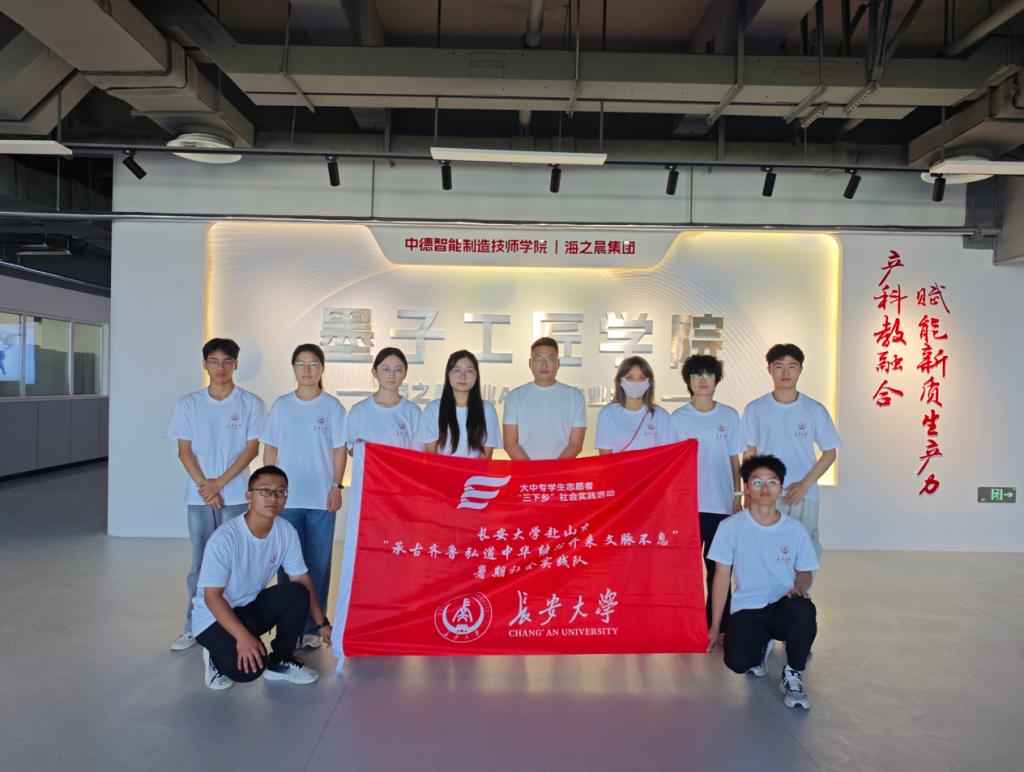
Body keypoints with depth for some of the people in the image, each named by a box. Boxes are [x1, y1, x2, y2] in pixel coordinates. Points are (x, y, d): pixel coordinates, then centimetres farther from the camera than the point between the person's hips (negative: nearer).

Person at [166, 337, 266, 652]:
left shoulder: (251, 403, -1)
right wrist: (204, 486, -9)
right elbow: (184, 451, 3)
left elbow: (252, 448, -5)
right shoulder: (188, 404, 5)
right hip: (199, 497, 2)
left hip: (236, 496, -2)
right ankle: (193, 627, 19)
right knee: (200, 564, 9)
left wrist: (219, 483, -11)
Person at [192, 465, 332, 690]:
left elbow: (301, 580, -2)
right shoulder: (225, 538, -27)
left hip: (252, 606, 6)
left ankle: (279, 661, 0)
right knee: (247, 668, -29)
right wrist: (243, 636, -35)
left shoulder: (286, 531, -11)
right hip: (214, 615, -5)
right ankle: (216, 654, 7)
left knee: (297, 594, -23)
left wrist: (322, 623, -3)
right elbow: (212, 596, -26)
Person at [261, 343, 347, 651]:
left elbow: (339, 451, 2)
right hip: (285, 498, 1)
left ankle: (312, 627, 16)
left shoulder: (332, 406, 1)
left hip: (321, 498, -1)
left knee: (318, 563, 5)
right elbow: (270, 450, 9)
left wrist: (337, 487, -5)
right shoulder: (281, 406, 6)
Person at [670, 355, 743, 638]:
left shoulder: (729, 416, 4)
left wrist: (737, 496, 5)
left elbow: (734, 460, 9)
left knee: (719, 567, 7)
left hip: (721, 504, 1)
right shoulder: (678, 418, 1)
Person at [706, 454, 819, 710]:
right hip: (747, 610, 0)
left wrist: (800, 588, -14)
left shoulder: (795, 529, 1)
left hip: (783, 606, 1)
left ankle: (793, 675, -7)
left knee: (803, 609, -36)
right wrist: (715, 627, 4)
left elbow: (804, 572, 12)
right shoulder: (731, 527, -3)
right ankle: (762, 645, 14)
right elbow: (722, 576, 2)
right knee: (737, 662, -27)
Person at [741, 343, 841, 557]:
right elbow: (750, 455, 6)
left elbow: (829, 453, 5)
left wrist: (804, 485, -7)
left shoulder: (815, 410, 1)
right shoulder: (755, 410, 1)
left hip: (804, 497, 0)